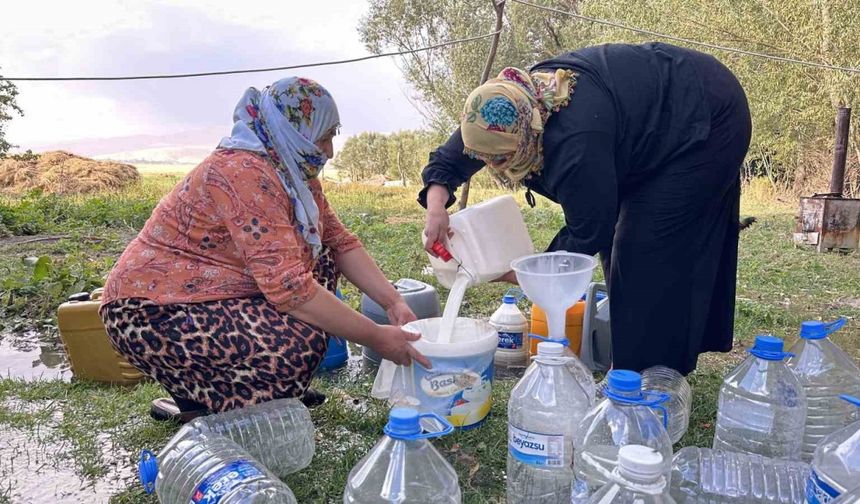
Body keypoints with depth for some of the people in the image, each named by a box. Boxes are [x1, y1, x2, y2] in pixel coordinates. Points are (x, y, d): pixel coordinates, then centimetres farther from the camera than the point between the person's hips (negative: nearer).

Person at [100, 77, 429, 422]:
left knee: (321, 260, 6)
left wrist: (393, 302, -9)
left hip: (215, 295, 10)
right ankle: (193, 403, -1)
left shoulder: (295, 170, 3)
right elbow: (288, 285, -32)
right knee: (300, 345, -28)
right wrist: (376, 338, -26)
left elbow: (340, 243, 3)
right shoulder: (245, 173, -26)